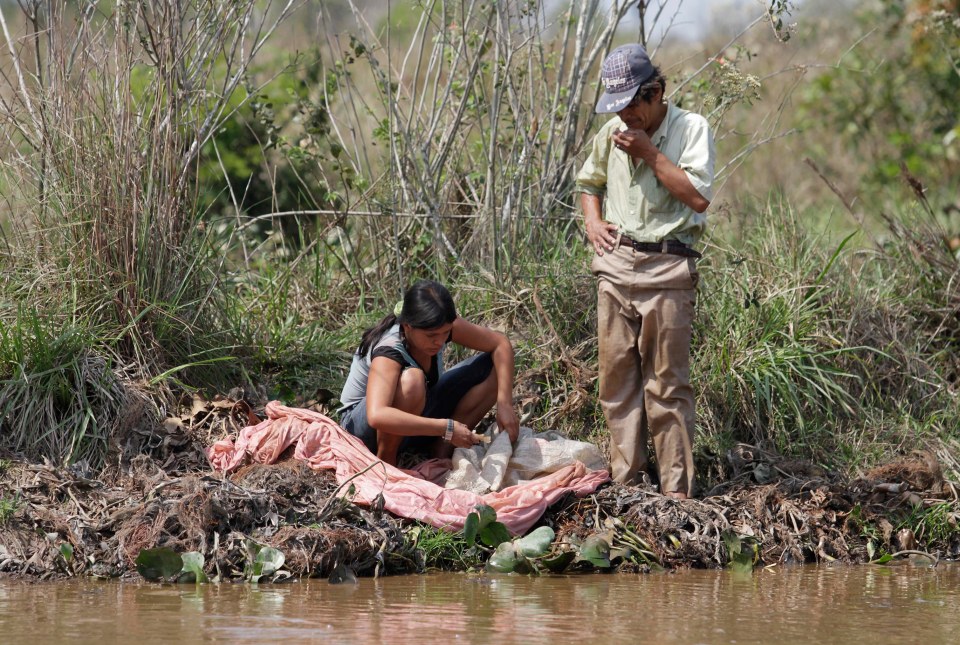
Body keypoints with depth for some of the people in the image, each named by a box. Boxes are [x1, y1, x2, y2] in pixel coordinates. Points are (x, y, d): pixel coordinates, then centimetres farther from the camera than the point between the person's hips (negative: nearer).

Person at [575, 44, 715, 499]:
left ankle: (676, 489, -2)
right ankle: (625, 480, 12)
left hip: (667, 269, -5)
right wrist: (592, 222, 7)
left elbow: (698, 196, -15)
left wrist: (649, 153, -14)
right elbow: (589, 182, 27)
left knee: (667, 384, -5)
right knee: (616, 377, 6)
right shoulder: (612, 132, 11)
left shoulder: (691, 129, -4)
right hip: (615, 265, 5)